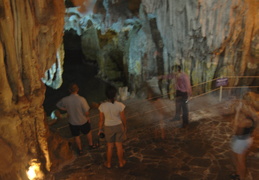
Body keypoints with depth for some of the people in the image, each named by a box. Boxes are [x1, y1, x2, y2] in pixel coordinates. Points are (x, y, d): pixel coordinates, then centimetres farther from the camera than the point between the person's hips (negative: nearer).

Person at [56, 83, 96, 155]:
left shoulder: (65, 100, -20)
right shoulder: (81, 99, -29)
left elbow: (58, 105, 1)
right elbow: (86, 112, -20)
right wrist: (87, 117, 1)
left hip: (72, 122, 2)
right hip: (83, 121, -1)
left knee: (76, 136, 23)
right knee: (88, 132, 27)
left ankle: (80, 150, 41)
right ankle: (91, 145, 46)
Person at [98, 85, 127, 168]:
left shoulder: (102, 106, -22)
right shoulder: (120, 105, -23)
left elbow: (101, 119, -10)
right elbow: (123, 118, -11)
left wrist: (100, 129, 6)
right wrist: (125, 126, 9)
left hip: (108, 128, 0)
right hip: (119, 127, 0)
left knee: (110, 146, 20)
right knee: (119, 145, 19)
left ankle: (108, 163, 37)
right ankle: (121, 162, 37)